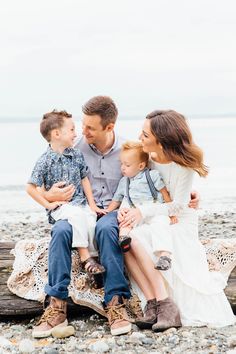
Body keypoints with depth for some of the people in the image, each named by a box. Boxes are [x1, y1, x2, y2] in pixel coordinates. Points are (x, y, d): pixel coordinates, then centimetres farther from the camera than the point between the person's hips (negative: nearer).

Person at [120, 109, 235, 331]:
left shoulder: (183, 165, -12)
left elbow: (178, 205, -15)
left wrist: (143, 211, -27)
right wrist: (126, 210, -14)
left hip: (179, 223, -5)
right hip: (153, 223, 5)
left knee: (136, 237, -32)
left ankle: (164, 304, -29)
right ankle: (154, 305, -29)